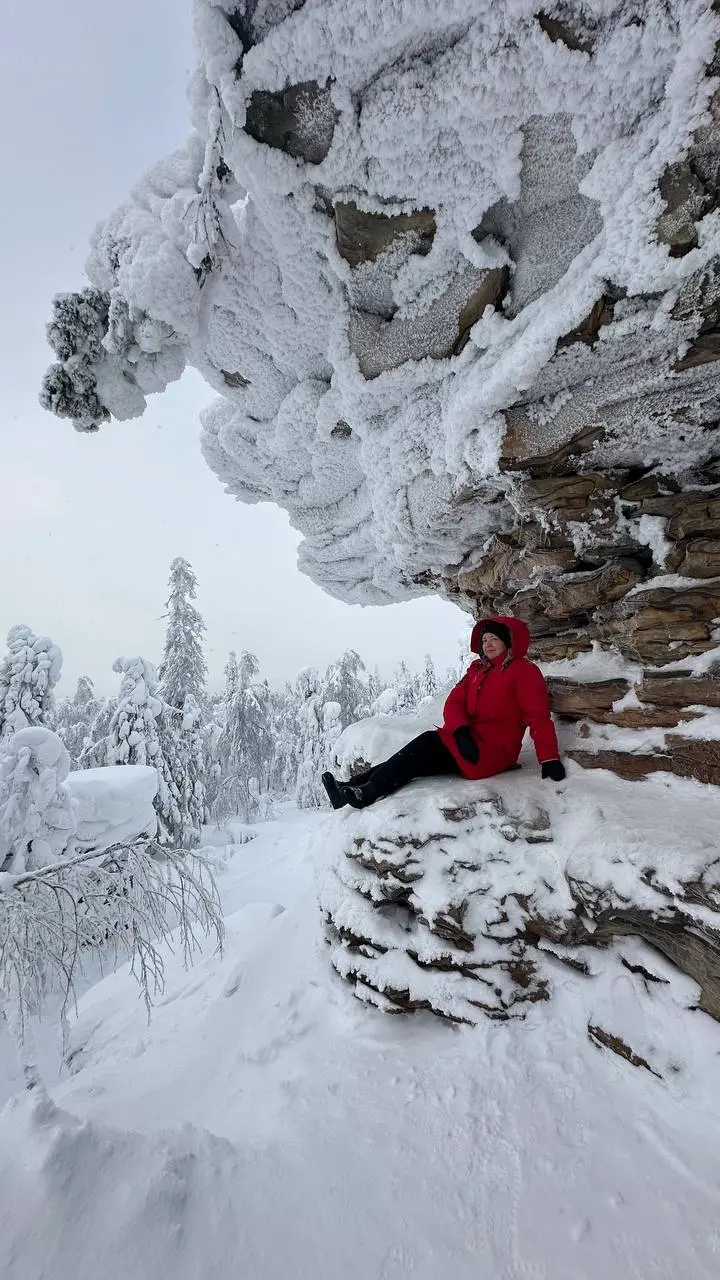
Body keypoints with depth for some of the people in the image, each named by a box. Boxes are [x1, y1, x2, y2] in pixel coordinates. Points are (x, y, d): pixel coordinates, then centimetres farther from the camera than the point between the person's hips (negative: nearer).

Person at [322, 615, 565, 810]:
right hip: (468, 743, 6)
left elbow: (538, 716, -11)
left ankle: (367, 793, -23)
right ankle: (356, 788, -16)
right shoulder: (477, 669, 15)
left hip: (493, 752, -6)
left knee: (427, 744, -23)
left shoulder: (524, 671, -3)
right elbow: (454, 704, 4)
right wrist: (461, 732, -15)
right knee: (416, 758, -13)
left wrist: (549, 759, -19)